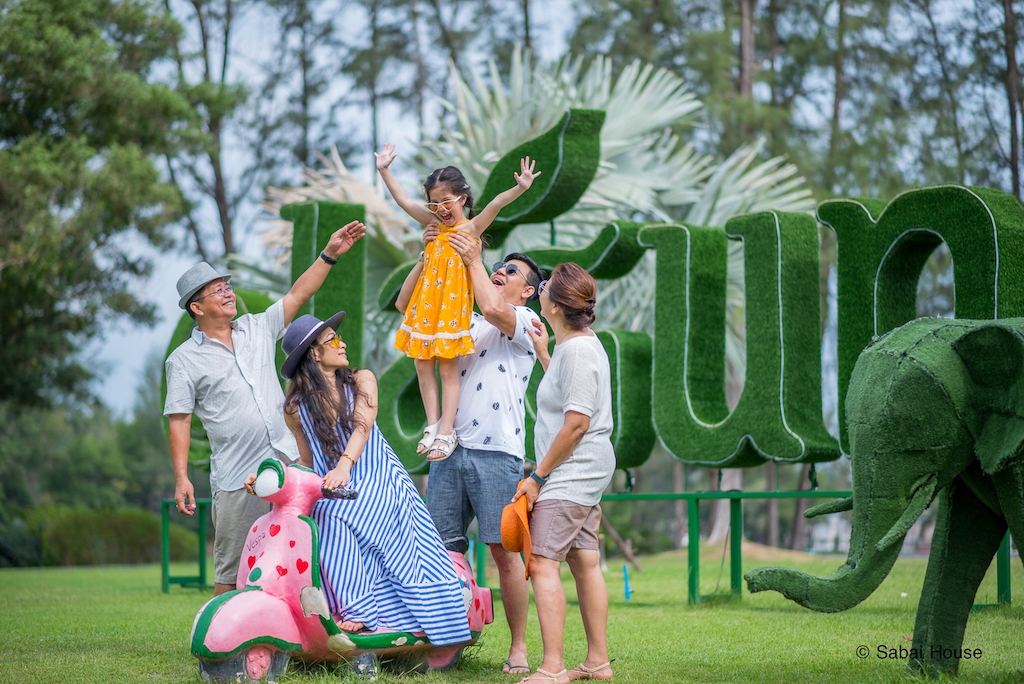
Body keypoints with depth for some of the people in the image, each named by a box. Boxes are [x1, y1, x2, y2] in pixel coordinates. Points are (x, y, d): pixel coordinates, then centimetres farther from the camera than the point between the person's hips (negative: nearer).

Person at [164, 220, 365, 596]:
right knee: (232, 571, 0)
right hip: (237, 479, -4)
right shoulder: (184, 360, 0)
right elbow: (178, 421, -3)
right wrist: (181, 478, -10)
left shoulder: (258, 328, 13)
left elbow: (297, 295, 13)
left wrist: (329, 254, 3)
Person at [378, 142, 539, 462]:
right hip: (425, 307, 6)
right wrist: (384, 171, 12)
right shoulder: (434, 224, 9)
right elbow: (404, 201, 14)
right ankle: (433, 425, 16)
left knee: (448, 370, 0)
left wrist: (519, 188, -36)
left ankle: (446, 432, 2)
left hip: (452, 307, -6)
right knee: (423, 366, 7)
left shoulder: (471, 227, -6)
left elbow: (494, 205, -22)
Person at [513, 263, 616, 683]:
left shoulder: (577, 350, -18)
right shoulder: (581, 344, 13)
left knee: (542, 563, -13)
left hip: (571, 471, -11)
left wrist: (538, 476, -17)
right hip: (583, 473, 11)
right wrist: (543, 353, 29)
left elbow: (576, 423, -22)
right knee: (584, 562, 12)